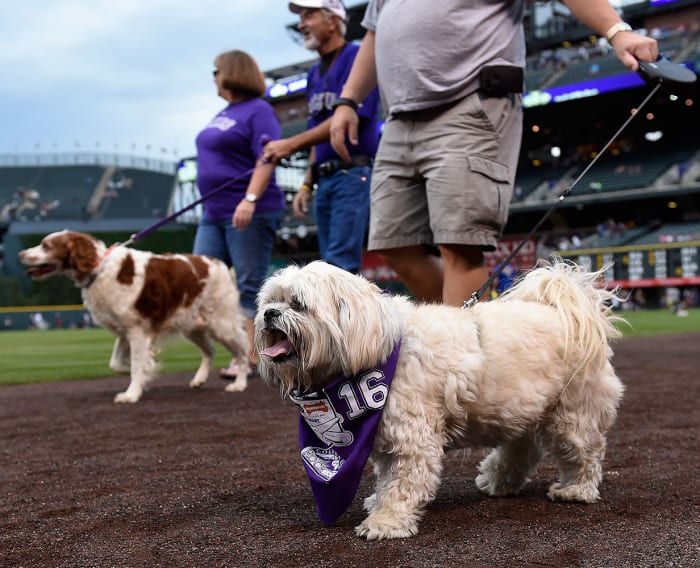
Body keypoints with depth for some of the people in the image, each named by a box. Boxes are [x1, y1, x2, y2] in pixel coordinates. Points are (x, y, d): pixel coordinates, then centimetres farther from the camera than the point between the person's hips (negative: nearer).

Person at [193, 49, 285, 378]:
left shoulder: (258, 110, -8)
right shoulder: (223, 113, 19)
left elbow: (266, 159, -18)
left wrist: (250, 199, -29)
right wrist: (210, 203, 23)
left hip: (248, 213, -9)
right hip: (214, 214, 9)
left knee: (250, 285, -5)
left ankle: (252, 357, -2)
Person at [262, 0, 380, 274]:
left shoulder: (356, 57, -6)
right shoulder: (314, 73, 20)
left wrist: (291, 144, -17)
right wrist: (307, 184, 17)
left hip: (353, 173, -9)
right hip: (324, 179, 9)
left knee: (340, 263, -16)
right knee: (331, 264, 7)